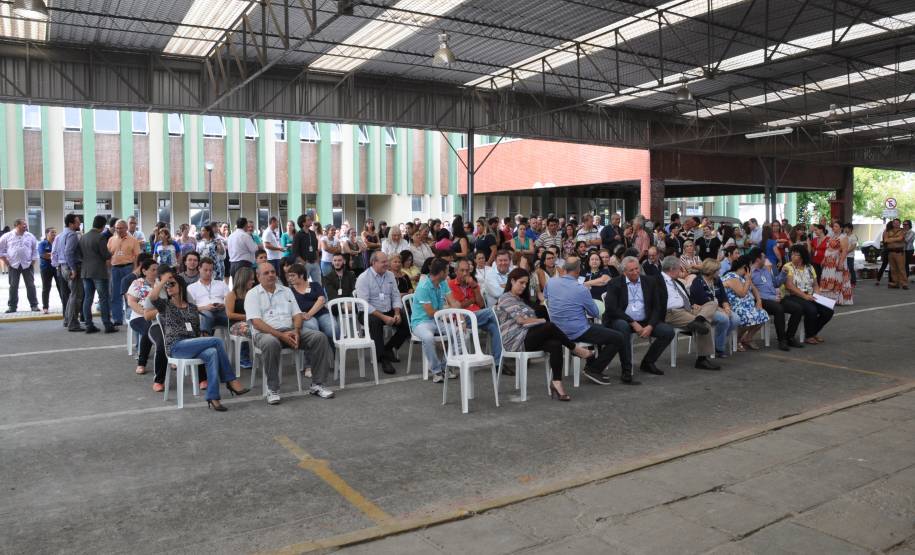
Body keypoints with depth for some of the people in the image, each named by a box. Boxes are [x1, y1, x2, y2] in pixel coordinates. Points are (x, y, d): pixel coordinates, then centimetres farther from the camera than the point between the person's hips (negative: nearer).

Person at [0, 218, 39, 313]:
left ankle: (34, 305, 6)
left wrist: (33, 260, 3)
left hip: (27, 265, 1)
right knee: (13, 286, 2)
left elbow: (35, 249, 11)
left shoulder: (30, 236, 6)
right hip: (13, 265, -1)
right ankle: (12, 306, 8)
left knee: (30, 285, 1)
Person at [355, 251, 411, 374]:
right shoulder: (363, 278, -10)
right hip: (369, 313, -6)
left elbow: (396, 296, 11)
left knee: (407, 322, -14)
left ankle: (388, 348, 8)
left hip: (389, 311, 6)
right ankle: (383, 358, -27)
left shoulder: (390, 275, 9)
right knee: (375, 321, -38)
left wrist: (397, 313, -9)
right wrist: (383, 317, -24)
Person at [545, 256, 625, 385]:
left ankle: (591, 364, 30)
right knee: (619, 339, -1)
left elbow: (546, 300, 18)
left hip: (558, 331, 8)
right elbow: (595, 313, -4)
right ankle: (594, 370, 3)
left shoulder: (550, 282, -3)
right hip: (577, 332, -8)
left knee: (598, 328, 32)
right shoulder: (581, 289, -18)